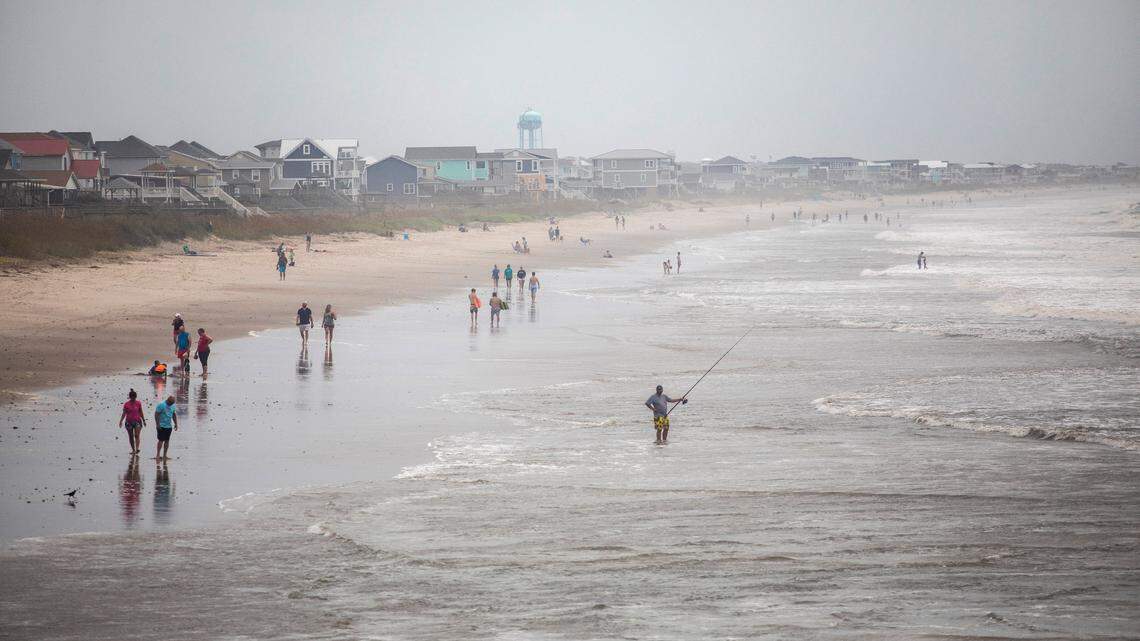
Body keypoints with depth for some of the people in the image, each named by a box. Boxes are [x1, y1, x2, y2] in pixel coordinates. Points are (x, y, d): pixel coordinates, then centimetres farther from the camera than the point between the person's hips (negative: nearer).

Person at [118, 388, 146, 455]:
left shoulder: (138, 403, 2)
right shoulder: (126, 404, -1)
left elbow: (141, 413, 11)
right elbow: (124, 413, -2)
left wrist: (144, 420, 14)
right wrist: (121, 421, -11)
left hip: (137, 421, -1)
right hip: (129, 421, 1)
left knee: (137, 435, -15)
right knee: (131, 436, 7)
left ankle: (137, 449, -24)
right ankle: (133, 450, 17)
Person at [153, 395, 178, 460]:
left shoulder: (173, 406, 8)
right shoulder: (161, 405, -13)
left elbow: (174, 415, 18)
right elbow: (156, 414, -13)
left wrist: (176, 424, 13)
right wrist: (157, 424, -16)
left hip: (169, 426, 6)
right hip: (161, 426, -6)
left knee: (167, 441, 7)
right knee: (161, 440, -9)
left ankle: (164, 456, 13)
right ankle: (158, 455, -7)